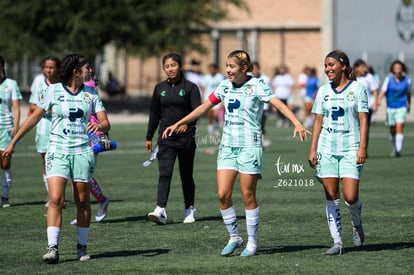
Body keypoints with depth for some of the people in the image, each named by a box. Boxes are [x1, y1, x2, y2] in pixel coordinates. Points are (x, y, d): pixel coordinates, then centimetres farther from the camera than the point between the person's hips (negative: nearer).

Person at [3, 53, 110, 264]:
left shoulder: (91, 93, 6)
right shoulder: (54, 90, 1)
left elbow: (106, 123, 5)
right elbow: (35, 117, 7)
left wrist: (99, 126, -20)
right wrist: (13, 142, 8)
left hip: (83, 152, 2)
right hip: (57, 151, -2)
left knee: (82, 202, 5)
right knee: (55, 199, -14)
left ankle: (82, 246, 17)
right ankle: (53, 248, -16)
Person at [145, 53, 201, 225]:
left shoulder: (190, 87, -2)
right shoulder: (160, 88, 9)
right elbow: (154, 114, 16)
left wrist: (187, 124, -32)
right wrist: (149, 137, 17)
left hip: (186, 137, -2)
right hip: (165, 138, 2)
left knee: (186, 175, 8)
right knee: (164, 173, -12)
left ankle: (189, 209, 24)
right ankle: (161, 211, -22)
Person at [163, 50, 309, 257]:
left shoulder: (256, 86, -8)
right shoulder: (225, 86, 8)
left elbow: (279, 104, -18)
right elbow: (204, 107, 17)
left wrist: (297, 123, -33)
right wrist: (178, 124, 17)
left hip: (249, 146, -5)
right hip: (227, 146, 5)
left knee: (248, 196, -1)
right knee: (223, 195, -2)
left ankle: (252, 243, 10)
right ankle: (234, 237, 14)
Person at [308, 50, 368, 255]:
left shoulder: (357, 88, -1)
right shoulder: (323, 91, 9)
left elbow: (363, 119, -3)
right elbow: (318, 122, 11)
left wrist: (362, 147, -11)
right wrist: (312, 149, 5)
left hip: (350, 148, -3)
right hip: (327, 149, 3)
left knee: (350, 196, -11)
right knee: (331, 196, -1)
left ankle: (356, 224, 21)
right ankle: (337, 241, 4)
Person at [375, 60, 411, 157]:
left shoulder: (407, 80, 0)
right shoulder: (388, 80, -3)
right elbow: (383, 91, -15)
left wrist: (409, 104, 28)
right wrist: (379, 99, -34)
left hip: (402, 108, -1)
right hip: (390, 107, 1)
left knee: (399, 127, -17)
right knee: (392, 130, 9)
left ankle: (398, 150, -20)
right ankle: (394, 149, 29)